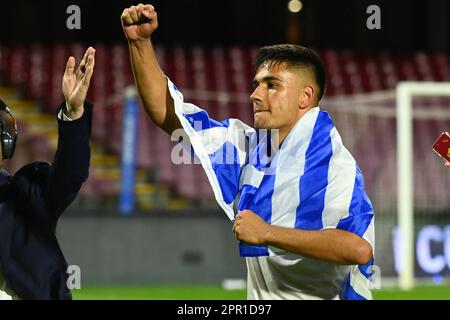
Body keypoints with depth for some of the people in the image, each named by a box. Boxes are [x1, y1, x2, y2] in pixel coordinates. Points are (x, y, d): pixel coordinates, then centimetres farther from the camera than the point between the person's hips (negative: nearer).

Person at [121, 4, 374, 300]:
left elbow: (359, 248, -30)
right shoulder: (246, 145, 8)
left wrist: (268, 233, -25)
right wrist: (140, 42, 2)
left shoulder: (332, 163, -15)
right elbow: (166, 112, 12)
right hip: (258, 295, 7)